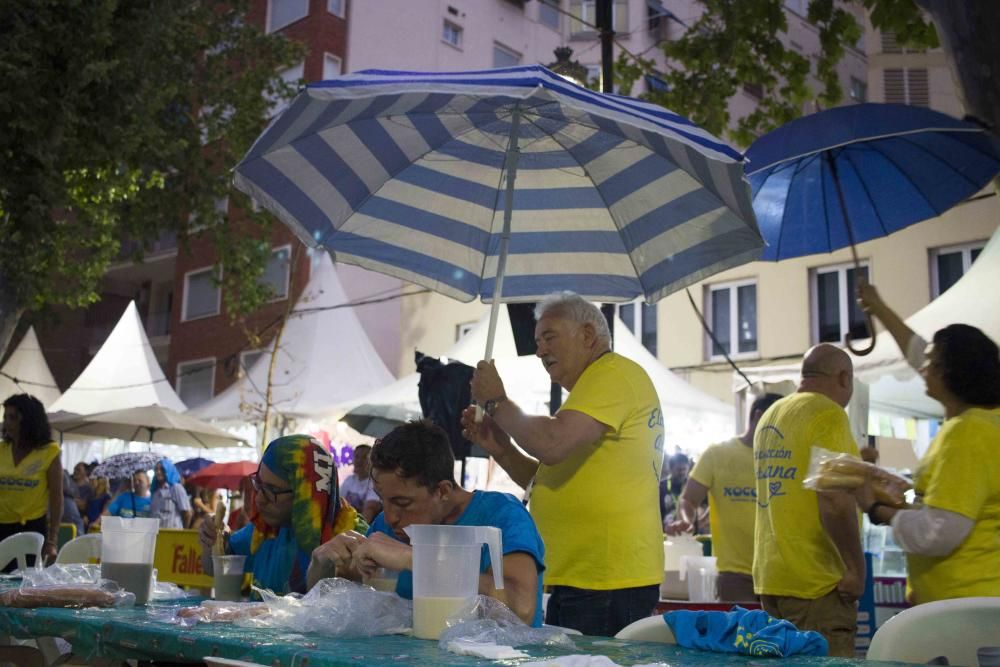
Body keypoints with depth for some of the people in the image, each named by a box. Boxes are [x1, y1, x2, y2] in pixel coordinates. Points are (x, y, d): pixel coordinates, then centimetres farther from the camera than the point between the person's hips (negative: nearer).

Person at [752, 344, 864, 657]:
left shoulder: (770, 415, 14)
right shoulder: (827, 414, -12)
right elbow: (834, 500, -20)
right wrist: (857, 567, -14)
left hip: (769, 575, 9)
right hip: (814, 581, -8)